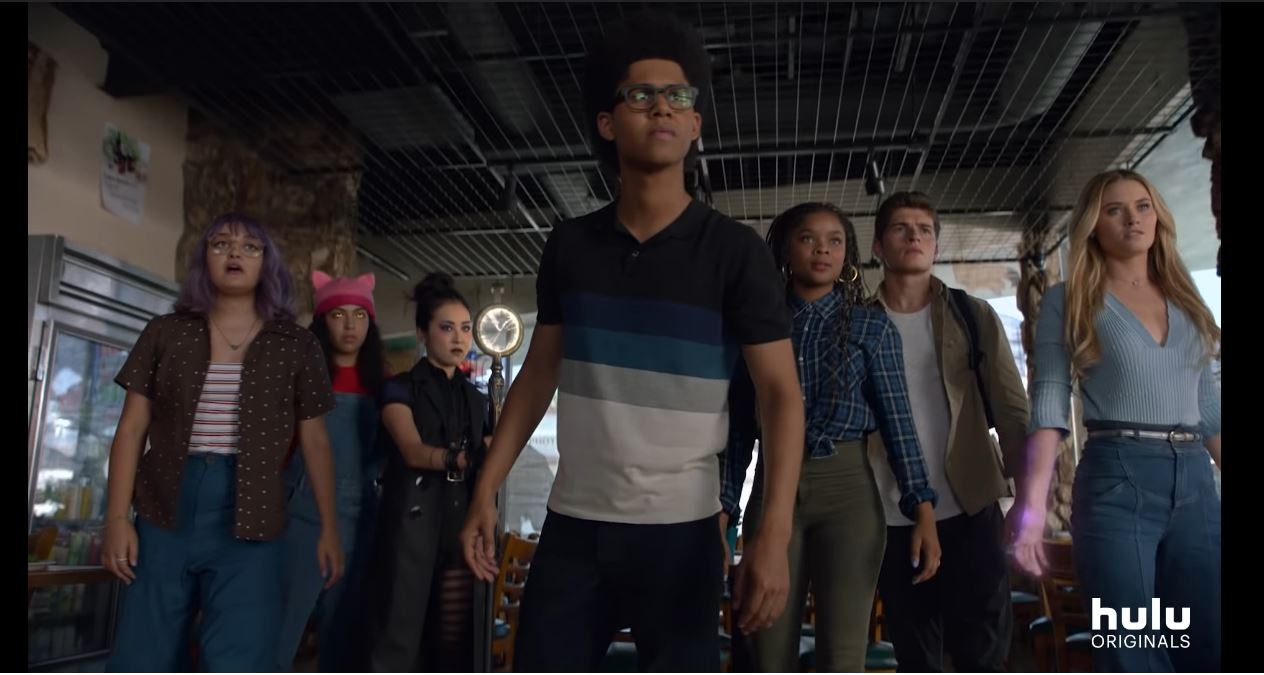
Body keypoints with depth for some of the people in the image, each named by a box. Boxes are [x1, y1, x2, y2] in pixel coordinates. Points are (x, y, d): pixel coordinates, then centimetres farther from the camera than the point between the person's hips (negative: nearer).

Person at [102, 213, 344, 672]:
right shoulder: (166, 333, 8)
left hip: (248, 520, -1)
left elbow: (314, 441, 7)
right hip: (165, 514, 2)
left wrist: (328, 528, 5)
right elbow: (132, 428, 6)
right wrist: (116, 516, -2)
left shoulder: (296, 346, 5)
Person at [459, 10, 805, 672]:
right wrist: (486, 490, 5)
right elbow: (538, 374, 10)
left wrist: (774, 532, -20)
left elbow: (781, 394, -8)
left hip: (681, 530, -2)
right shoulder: (569, 245, 3)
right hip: (572, 524, 3)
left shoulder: (734, 250, -6)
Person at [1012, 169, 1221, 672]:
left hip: (1195, 483, 5)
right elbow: (1049, 407, -6)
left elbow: (1209, 408, 19)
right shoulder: (1069, 301, 2)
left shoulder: (1185, 297, 16)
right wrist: (1034, 506, -15)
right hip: (1117, 481, -5)